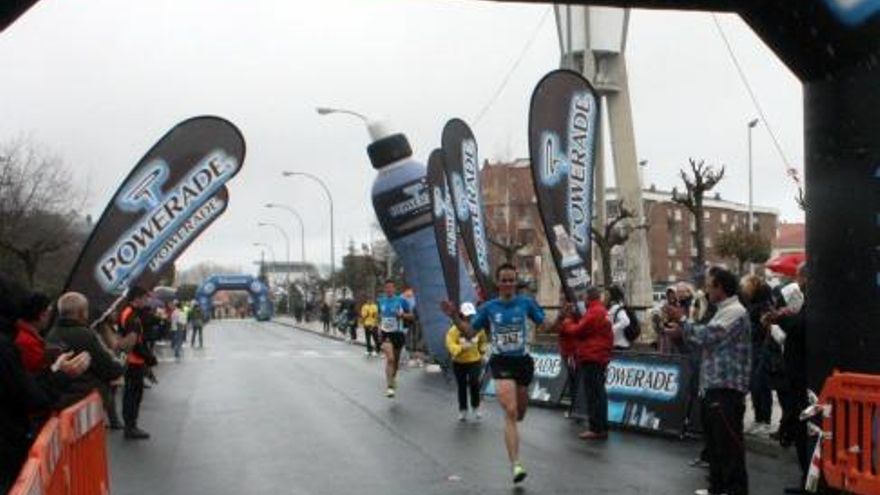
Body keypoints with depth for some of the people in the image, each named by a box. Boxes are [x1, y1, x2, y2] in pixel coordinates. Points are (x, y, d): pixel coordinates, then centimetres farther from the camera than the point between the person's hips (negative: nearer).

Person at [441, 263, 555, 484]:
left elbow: (545, 325, 3)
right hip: (501, 362, -2)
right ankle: (516, 464, -15)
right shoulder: (489, 307, 0)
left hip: (522, 360, 2)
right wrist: (455, 317, -10)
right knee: (511, 412, -16)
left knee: (520, 411, 17)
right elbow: (470, 331, 5)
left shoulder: (526, 303, -1)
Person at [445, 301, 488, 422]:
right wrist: (461, 347, -34)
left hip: (475, 361, 0)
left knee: (474, 382, -16)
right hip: (459, 363, 0)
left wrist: (483, 349, 3)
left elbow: (483, 341, 16)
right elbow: (450, 344, -21)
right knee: (462, 386, 9)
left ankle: (476, 407, 6)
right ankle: (463, 410, 25)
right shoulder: (455, 329, -13)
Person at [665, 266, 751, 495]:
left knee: (729, 442, -7)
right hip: (714, 386, 11)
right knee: (715, 440, 17)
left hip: (726, 388, -11)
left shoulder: (735, 312, -14)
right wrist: (681, 323, 10)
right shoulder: (725, 311, 19)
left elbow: (706, 336, -20)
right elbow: (707, 340, 18)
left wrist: (681, 320, -8)